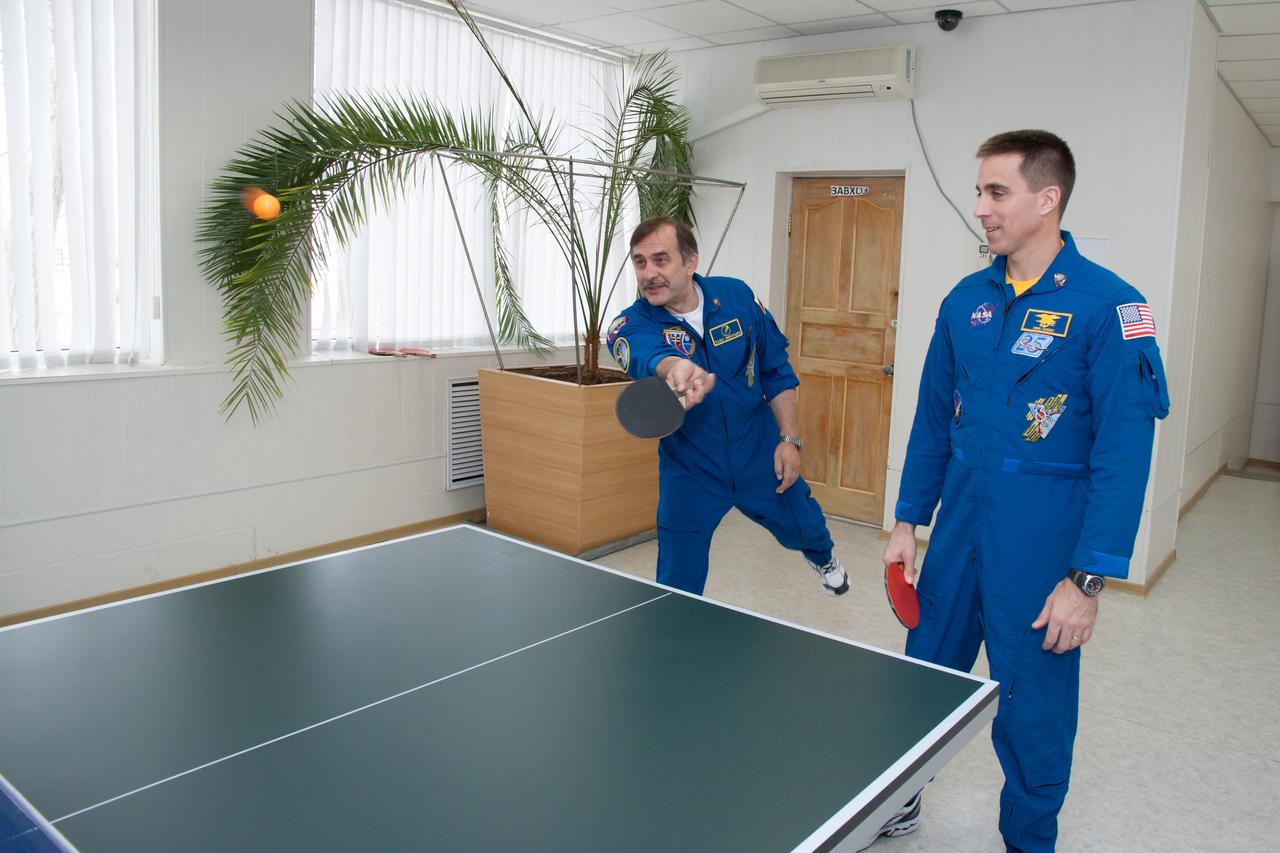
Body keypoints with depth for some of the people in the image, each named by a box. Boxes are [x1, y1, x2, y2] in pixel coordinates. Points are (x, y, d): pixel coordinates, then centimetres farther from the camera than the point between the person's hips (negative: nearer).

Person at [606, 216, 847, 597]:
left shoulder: (736, 296, -11)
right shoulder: (630, 326, -19)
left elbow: (776, 371, 0)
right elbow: (650, 357, -44)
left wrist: (790, 439, -4)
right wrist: (675, 369, -67)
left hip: (760, 456, 2)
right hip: (689, 471, -2)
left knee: (805, 530, 21)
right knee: (677, 592, -2)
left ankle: (823, 558, 58)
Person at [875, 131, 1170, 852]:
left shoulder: (1109, 306, -12)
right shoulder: (966, 300, 5)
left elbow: (1125, 450, -15)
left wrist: (1089, 578, -17)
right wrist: (908, 520, 10)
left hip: (1042, 547, -5)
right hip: (958, 529, 5)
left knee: (1034, 714, 10)